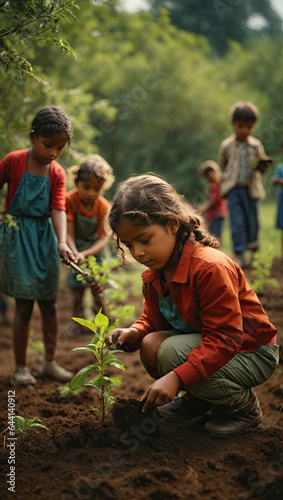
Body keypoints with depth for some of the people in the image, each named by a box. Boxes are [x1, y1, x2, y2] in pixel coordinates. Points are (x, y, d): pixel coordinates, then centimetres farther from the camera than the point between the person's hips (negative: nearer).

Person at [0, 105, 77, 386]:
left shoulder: (58, 174, 0)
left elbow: (58, 209, -9)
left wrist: (62, 243, -24)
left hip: (45, 238, 4)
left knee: (49, 304, 9)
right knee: (24, 305, -4)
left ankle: (50, 362, 23)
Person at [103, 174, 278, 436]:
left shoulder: (211, 268, -30)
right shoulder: (153, 275, -2)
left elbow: (223, 339, -33)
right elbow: (151, 319, 9)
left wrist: (177, 377, -41)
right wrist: (134, 333, -17)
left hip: (252, 352, -8)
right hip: (202, 342, 8)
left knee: (173, 353, -29)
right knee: (150, 345, -15)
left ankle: (244, 405, -5)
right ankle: (199, 398, 12)